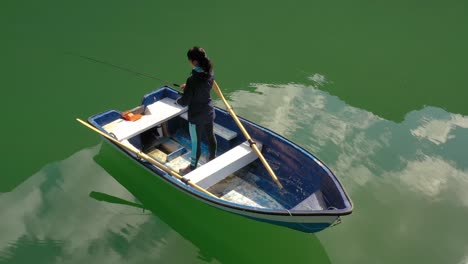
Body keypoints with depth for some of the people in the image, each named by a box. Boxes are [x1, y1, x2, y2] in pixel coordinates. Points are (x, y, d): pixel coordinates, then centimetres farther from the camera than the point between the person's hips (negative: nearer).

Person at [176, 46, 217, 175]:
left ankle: (192, 168, 31)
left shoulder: (192, 79, -30)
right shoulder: (210, 73, -8)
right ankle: (212, 158, 48)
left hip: (196, 116, -7)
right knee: (210, 135, 26)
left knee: (196, 142, 11)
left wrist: (178, 100, 0)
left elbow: (184, 102, -21)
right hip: (209, 112, 7)